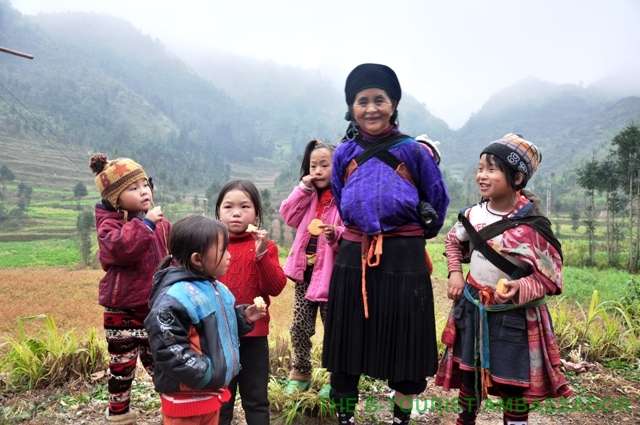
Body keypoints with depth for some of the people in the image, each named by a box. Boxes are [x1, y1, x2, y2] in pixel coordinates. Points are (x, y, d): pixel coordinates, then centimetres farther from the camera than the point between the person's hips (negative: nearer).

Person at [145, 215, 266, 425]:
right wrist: (203, 374, -24)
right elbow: (167, 347, -27)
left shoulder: (215, 288, 6)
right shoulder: (175, 297, -25)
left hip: (211, 388, 9)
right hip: (185, 394, -9)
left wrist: (243, 318, 1)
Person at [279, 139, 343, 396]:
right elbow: (288, 215, 2)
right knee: (300, 326, 12)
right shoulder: (308, 196, 13)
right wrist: (303, 188, -4)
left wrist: (335, 234, -36)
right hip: (305, 270, 6)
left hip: (330, 273, -5)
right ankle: (300, 374, 30)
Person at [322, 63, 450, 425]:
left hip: (404, 256, -2)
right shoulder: (344, 154, 5)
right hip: (353, 255, 3)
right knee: (347, 339, 9)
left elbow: (438, 202, 9)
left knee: (404, 339, 7)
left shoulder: (414, 151, -3)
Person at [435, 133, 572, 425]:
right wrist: (455, 273, 2)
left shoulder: (533, 227, -21)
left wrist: (520, 289, -31)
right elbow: (453, 240, 15)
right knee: (468, 372, 20)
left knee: (513, 383, 11)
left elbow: (551, 279, -15)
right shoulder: (474, 214, -6)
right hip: (472, 309, 5)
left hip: (513, 316, -5)